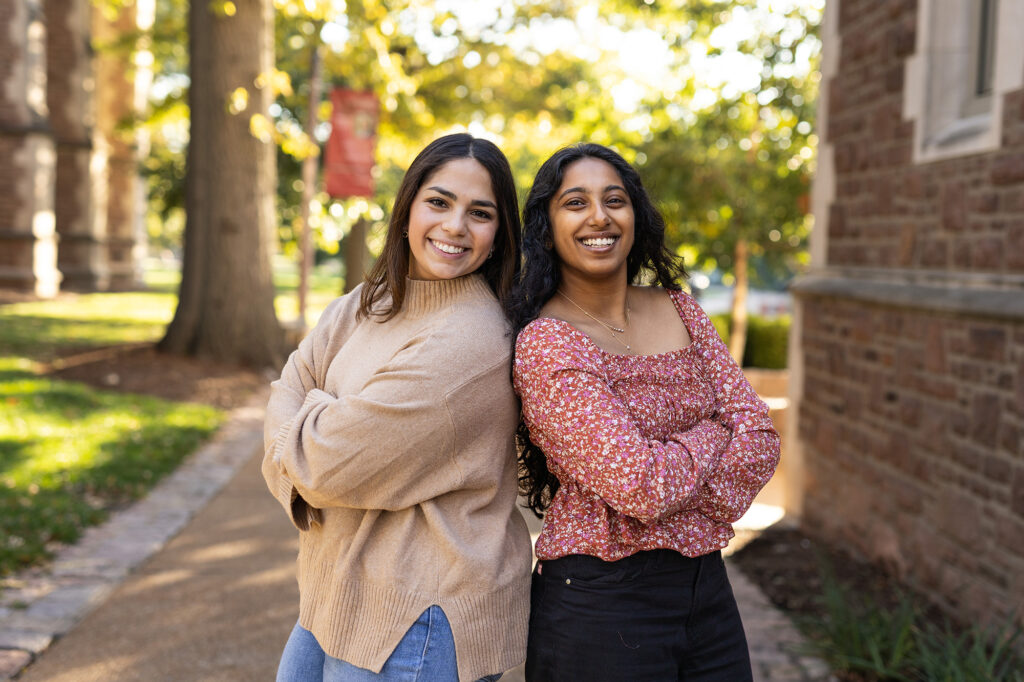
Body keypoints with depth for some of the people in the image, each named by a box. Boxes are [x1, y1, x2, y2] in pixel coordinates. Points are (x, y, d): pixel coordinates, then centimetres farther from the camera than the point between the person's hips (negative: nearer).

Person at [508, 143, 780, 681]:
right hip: (599, 600, -6)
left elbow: (759, 439, 0)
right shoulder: (547, 343, -15)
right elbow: (640, 486, -23)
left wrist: (682, 499, -14)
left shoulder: (679, 311, 6)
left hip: (705, 584, 6)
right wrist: (713, 432, -5)